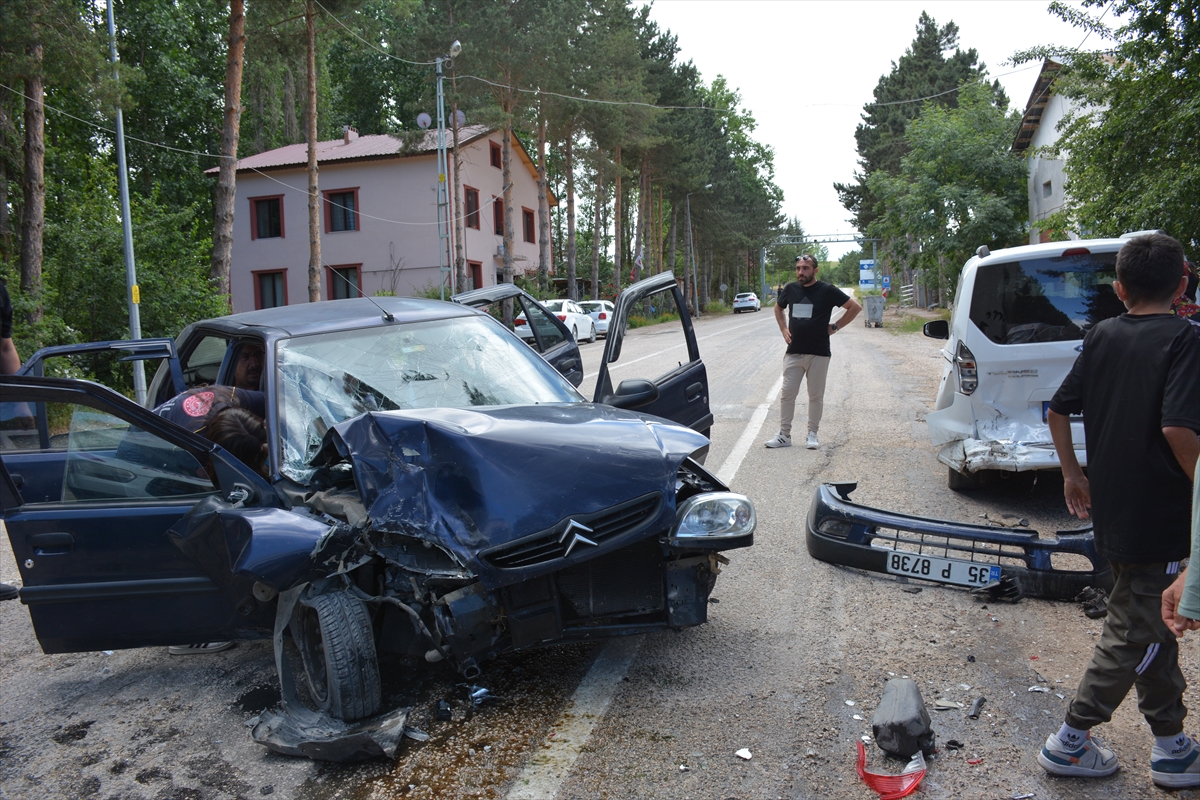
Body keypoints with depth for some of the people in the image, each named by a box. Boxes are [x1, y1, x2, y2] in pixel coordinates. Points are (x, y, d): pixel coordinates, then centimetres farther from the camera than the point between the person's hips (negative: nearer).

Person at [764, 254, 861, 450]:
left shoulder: (827, 291, -5)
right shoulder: (790, 289, 5)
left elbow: (855, 307, 0)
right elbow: (778, 308, 26)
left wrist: (835, 326, -2)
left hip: (819, 353, -3)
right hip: (793, 352, 3)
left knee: (816, 396, 5)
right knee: (787, 394, 2)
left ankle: (812, 434, 16)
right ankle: (784, 435, 9)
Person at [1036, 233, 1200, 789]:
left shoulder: (1102, 336, 5)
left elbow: (1058, 410, 8)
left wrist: (1072, 473, 16)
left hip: (1112, 513, 7)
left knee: (1153, 626, 19)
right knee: (1133, 634, 6)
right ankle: (1069, 742, 14)